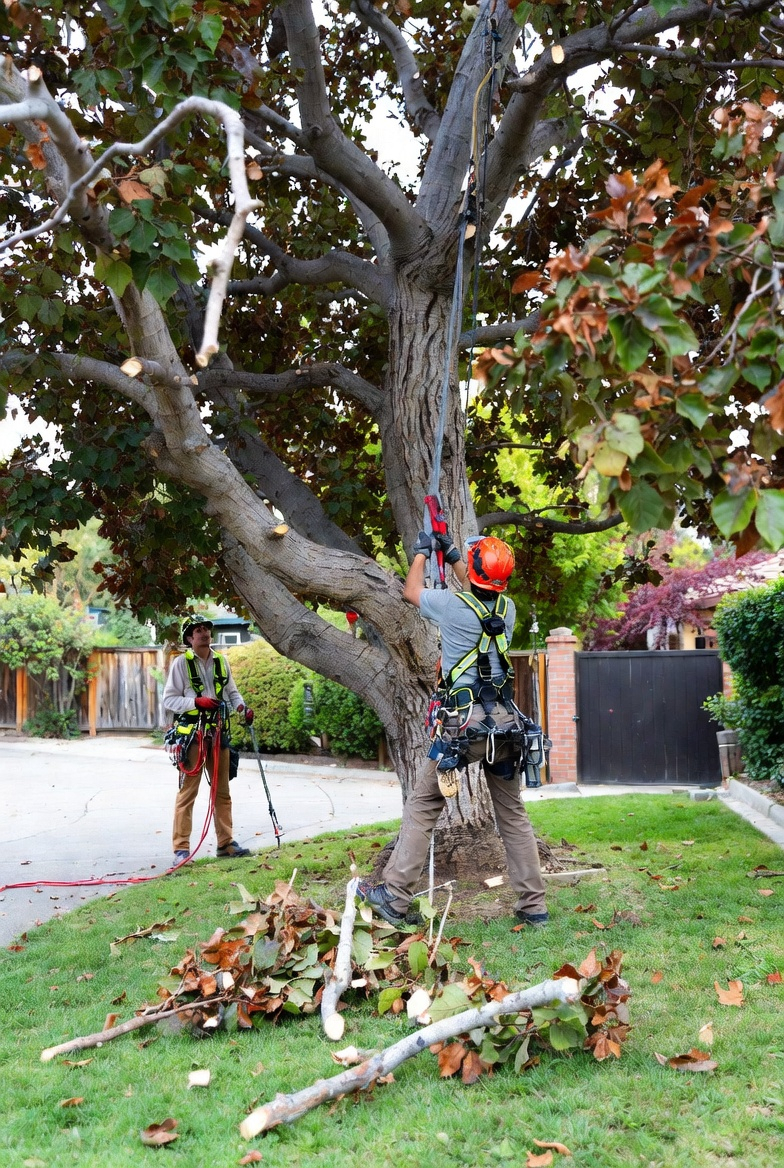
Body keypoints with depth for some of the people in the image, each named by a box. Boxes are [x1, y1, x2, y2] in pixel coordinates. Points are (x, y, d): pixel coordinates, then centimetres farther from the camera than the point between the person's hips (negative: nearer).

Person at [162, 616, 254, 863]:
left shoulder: (221, 662, 9)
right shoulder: (181, 663, -4)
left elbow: (231, 692, 16)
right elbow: (169, 699, -5)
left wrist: (242, 707, -4)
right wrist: (197, 701, -18)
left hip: (219, 733, 5)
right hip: (192, 734, -5)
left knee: (222, 791, 11)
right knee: (187, 792, -4)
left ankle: (226, 842, 20)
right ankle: (181, 848, 0)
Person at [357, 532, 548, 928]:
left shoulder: (452, 605, -7)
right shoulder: (507, 609, 7)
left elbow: (411, 592, 15)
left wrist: (421, 553, 31)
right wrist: (451, 555, 40)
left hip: (463, 722, -5)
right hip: (506, 722, 5)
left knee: (421, 807, 5)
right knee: (513, 814, 13)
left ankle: (394, 897, 5)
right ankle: (533, 905, 14)